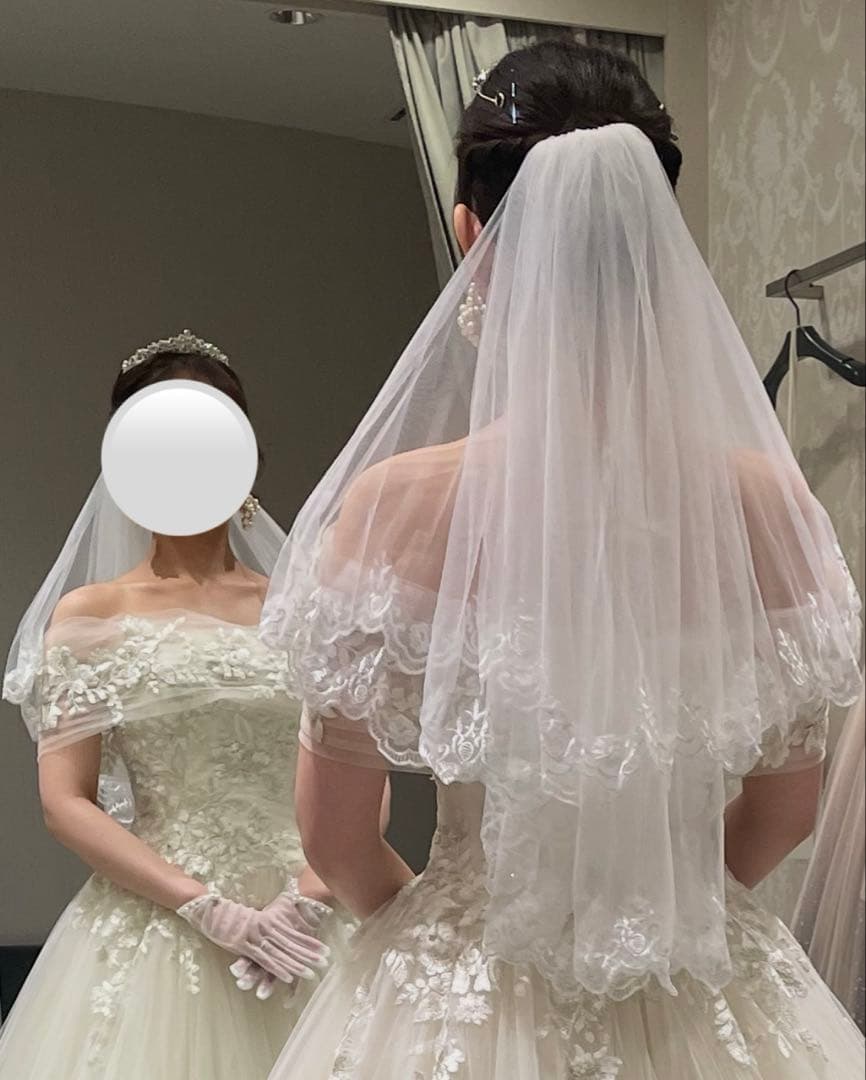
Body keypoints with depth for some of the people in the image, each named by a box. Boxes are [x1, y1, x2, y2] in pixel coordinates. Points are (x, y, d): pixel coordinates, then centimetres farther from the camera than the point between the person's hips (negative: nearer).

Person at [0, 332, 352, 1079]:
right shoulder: (89, 615, 1)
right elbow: (67, 803, -4)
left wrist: (316, 891, -13)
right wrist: (214, 911, -13)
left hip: (304, 926, 2)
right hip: (158, 929, -2)